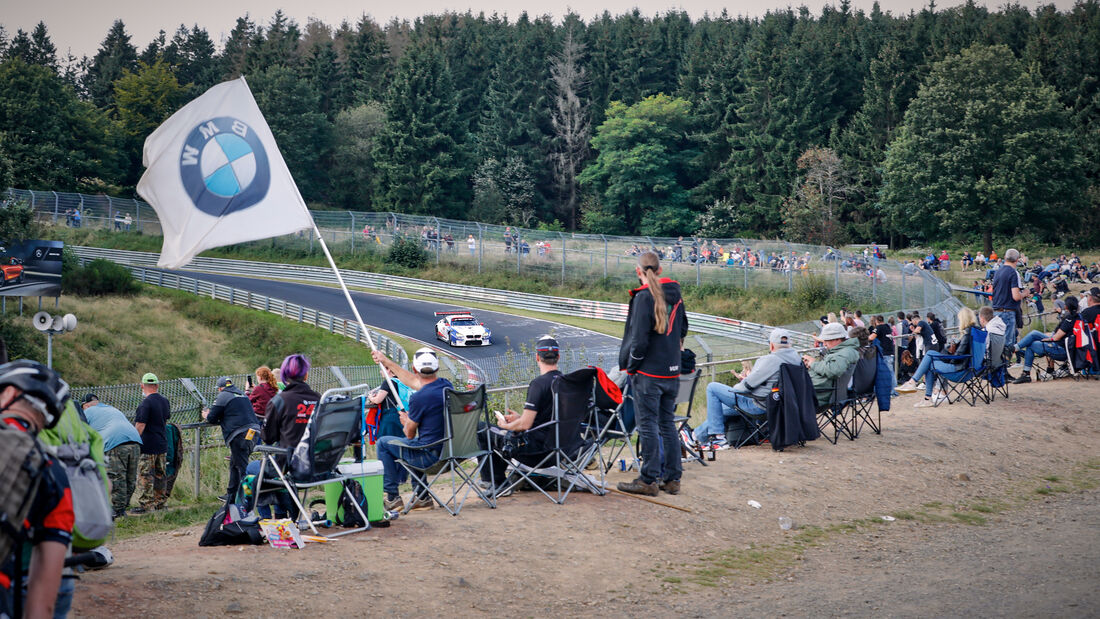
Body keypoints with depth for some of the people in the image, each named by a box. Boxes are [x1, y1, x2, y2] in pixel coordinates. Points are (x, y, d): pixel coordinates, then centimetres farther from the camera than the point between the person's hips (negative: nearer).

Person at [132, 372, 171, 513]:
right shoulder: (165, 401, 8)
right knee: (160, 474, 15)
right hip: (163, 444, 8)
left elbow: (140, 426, -19)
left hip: (148, 446, -8)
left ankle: (145, 504, -1)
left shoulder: (145, 404, -17)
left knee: (145, 475, -2)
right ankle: (160, 502, 22)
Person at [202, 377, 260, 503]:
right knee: (234, 464, 20)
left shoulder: (222, 396, 1)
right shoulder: (242, 394, 24)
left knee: (242, 467, -9)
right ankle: (231, 495, 28)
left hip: (239, 435, -8)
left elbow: (212, 418, 2)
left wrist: (206, 416, 25)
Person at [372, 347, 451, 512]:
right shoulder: (446, 385, 0)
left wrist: (405, 421, 16)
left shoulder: (418, 398, -23)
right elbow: (414, 381, 19)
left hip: (430, 455, -8)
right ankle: (421, 497, 33)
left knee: (383, 444, 14)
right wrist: (386, 361, 29)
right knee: (405, 443, 34)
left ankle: (392, 497, 19)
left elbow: (410, 434, -8)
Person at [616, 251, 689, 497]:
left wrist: (631, 365, -5)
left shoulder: (644, 297, -14)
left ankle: (649, 480, 3)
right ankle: (672, 478, 16)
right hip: (672, 372, 7)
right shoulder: (676, 295, 7)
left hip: (648, 373, -7)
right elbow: (683, 329, 19)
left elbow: (639, 338, -17)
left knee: (648, 426, -1)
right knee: (667, 424, 13)